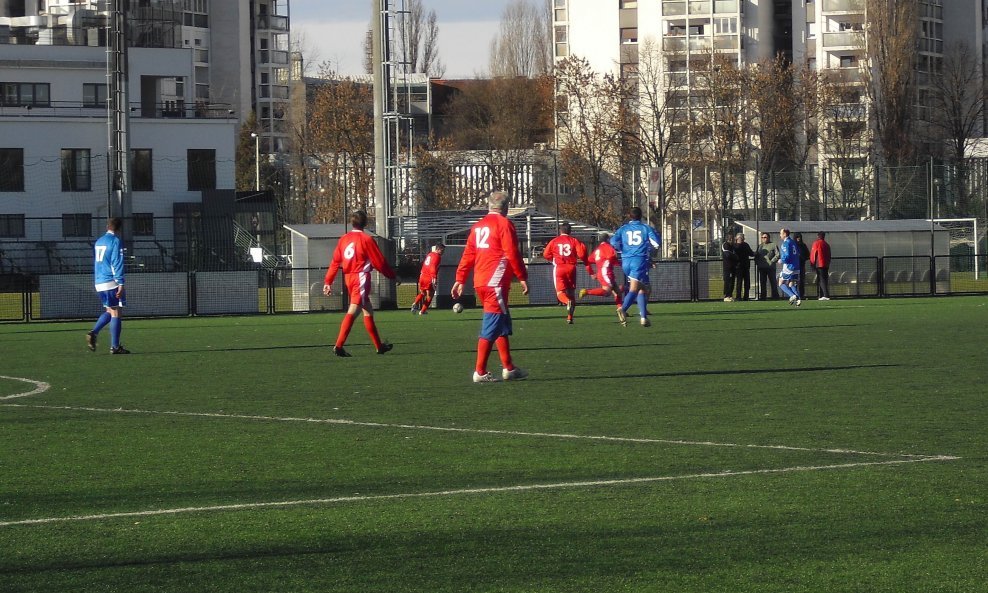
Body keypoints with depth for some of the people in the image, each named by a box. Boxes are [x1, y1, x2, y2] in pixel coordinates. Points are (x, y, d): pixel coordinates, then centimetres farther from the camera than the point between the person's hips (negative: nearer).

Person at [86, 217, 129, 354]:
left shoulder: (98, 242, 15)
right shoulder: (116, 241, -9)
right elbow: (117, 263, -15)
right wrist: (121, 284, -17)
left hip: (99, 282, 8)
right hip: (111, 282, -8)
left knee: (109, 311, 18)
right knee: (116, 313, -2)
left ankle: (93, 333, -2)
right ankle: (115, 347, -3)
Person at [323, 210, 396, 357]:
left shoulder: (344, 239, 9)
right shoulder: (367, 239, -8)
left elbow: (335, 262, 8)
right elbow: (379, 262, -5)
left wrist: (328, 282, 11)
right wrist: (393, 276, 7)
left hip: (348, 277, 7)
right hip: (361, 277, -7)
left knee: (368, 310, 16)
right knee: (353, 311, -12)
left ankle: (379, 346, 23)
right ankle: (339, 346, -22)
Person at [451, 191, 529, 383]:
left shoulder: (477, 226, 16)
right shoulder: (504, 224, -7)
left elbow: (468, 255, 15)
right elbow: (512, 254, -12)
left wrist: (460, 280, 17)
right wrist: (522, 278, -7)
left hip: (480, 282, 8)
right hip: (495, 283, -8)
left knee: (503, 324, 17)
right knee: (492, 326, -7)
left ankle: (508, 368, 21)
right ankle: (480, 372, -8)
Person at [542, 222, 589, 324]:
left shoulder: (554, 241, 6)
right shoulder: (574, 241, 4)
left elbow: (546, 254, 6)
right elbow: (582, 253, -9)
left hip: (558, 268, -1)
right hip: (571, 268, 1)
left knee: (560, 292, -5)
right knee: (571, 292, 12)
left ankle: (567, 301, -40)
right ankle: (570, 317, 10)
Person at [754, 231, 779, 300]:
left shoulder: (773, 245, 1)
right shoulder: (760, 245, 16)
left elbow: (777, 255, -5)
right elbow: (756, 255, 21)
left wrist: (772, 261, -12)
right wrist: (756, 262, 6)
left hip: (770, 267, -5)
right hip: (761, 267, 5)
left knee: (773, 282, 0)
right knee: (762, 282, 4)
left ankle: (775, 296, 4)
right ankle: (762, 296, 8)